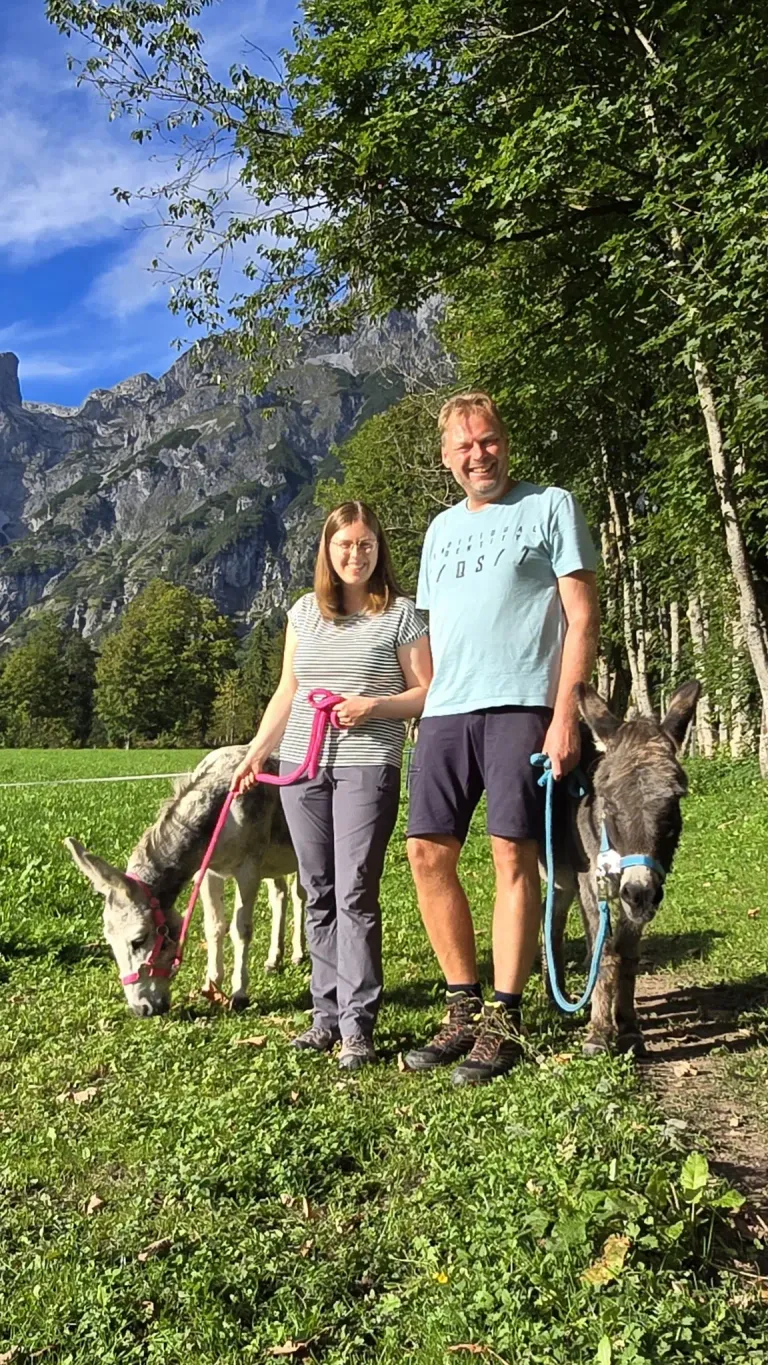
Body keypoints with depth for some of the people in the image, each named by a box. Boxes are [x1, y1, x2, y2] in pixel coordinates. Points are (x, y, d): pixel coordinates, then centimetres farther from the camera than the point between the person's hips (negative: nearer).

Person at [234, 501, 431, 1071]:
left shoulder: (401, 612, 2)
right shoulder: (305, 611, 14)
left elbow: (426, 692, 0)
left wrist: (373, 706, -15)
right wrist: (257, 751, 12)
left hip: (368, 766, -5)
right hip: (302, 766, 5)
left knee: (355, 894, -8)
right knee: (319, 895, 9)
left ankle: (357, 1026, 1)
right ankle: (327, 1014, 18)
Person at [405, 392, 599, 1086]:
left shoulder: (551, 506, 6)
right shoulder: (441, 528, 22)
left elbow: (582, 617, -2)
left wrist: (565, 712, -12)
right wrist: (425, 708, 13)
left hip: (520, 704, -5)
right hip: (444, 712, 6)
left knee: (513, 854, -7)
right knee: (428, 853, 0)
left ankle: (504, 1022, 3)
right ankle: (464, 1008, 13)